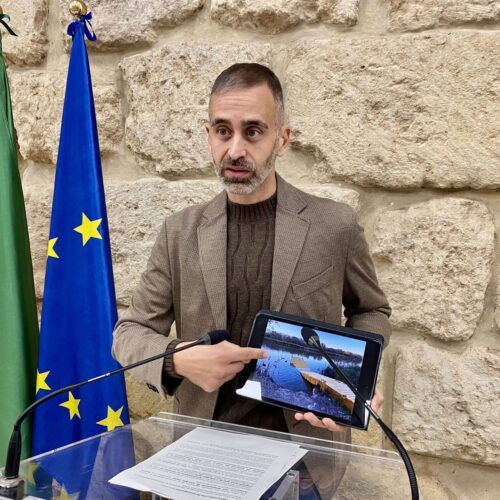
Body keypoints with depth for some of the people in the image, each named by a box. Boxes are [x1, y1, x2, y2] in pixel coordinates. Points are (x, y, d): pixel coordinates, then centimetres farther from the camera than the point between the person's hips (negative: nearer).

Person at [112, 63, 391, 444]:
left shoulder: (335, 226, -5)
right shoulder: (180, 232, 0)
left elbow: (372, 311, 10)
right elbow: (129, 331, 5)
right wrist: (177, 360, -16)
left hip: (307, 446, -1)